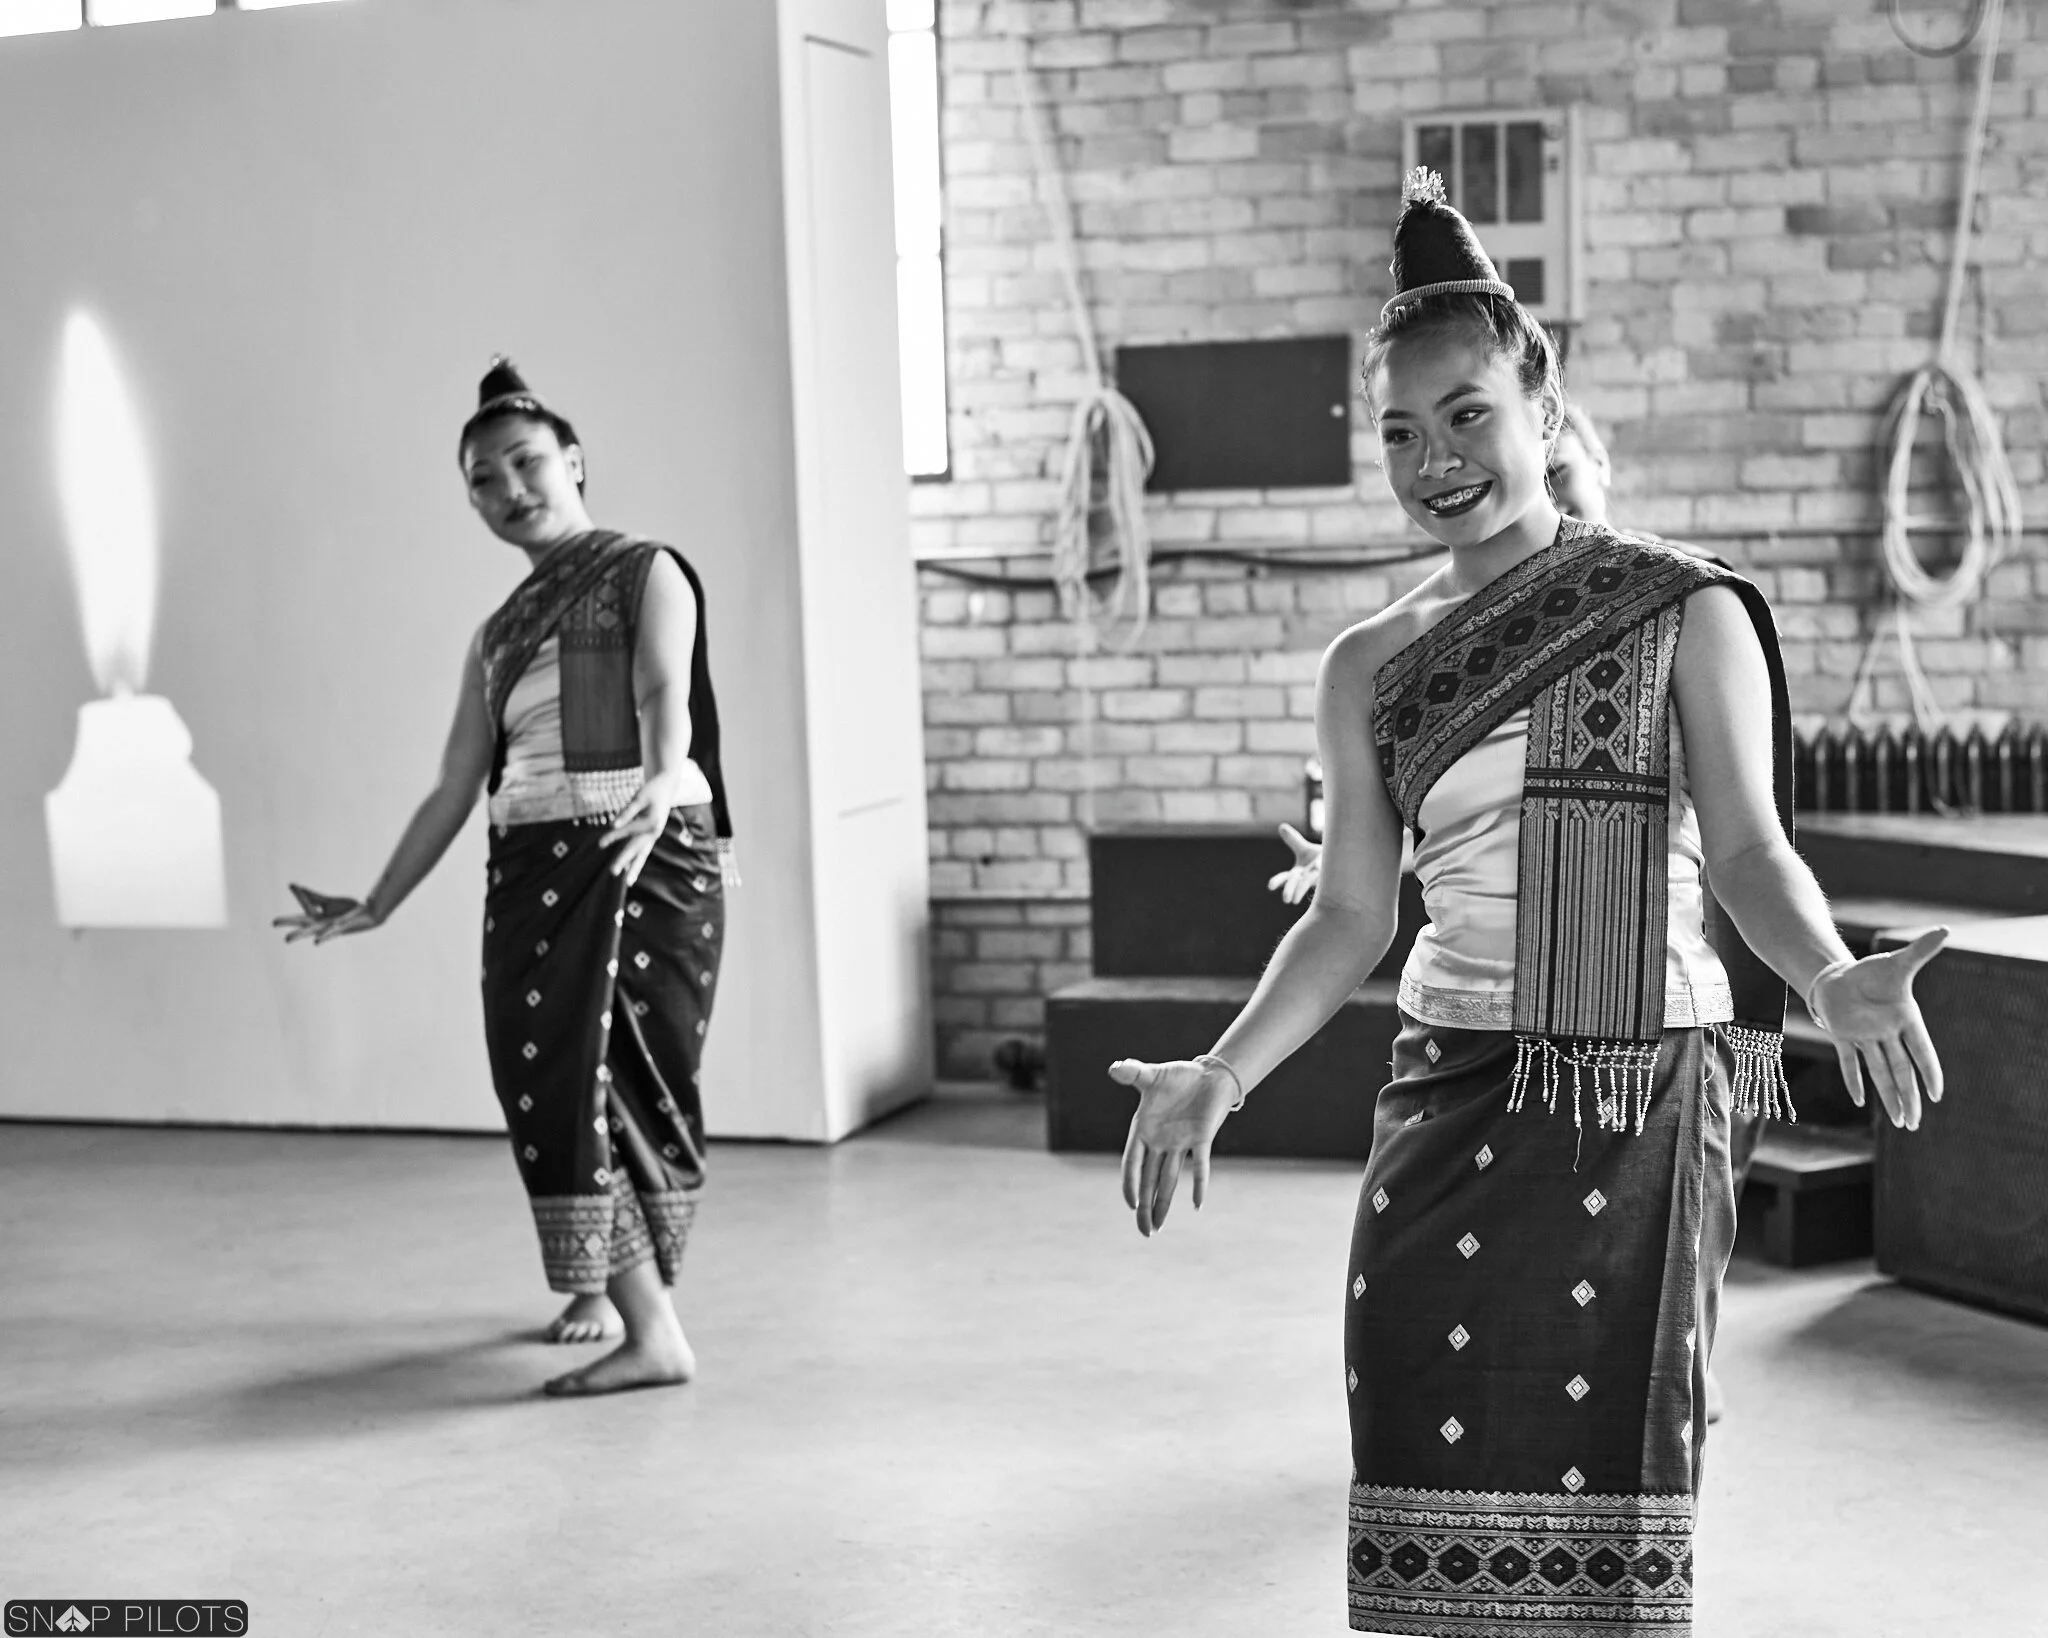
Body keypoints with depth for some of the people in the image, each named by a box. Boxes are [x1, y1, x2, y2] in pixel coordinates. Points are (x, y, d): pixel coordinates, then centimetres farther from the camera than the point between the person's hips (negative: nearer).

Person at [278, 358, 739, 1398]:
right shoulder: (497, 635, 21)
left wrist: (657, 783, -34)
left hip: (649, 854, -5)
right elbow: (455, 788, 21)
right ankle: (599, 1285, 10)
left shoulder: (646, 573, 5)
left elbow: (665, 701, -14)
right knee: (544, 1081, -3)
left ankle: (646, 1325, -6)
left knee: (607, 1073, -10)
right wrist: (374, 906, 19)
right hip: (528, 871, 5)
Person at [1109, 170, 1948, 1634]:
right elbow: (1352, 918, 10)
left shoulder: (1686, 615, 0)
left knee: (1604, 1485, 0)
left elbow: (1750, 854, -3)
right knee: (1441, 1498, 0)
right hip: (1452, 1103, 3)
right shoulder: (1369, 668, 9)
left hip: (1643, 1108, -2)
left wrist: (1832, 976, -22)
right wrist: (1219, 1076, -1)